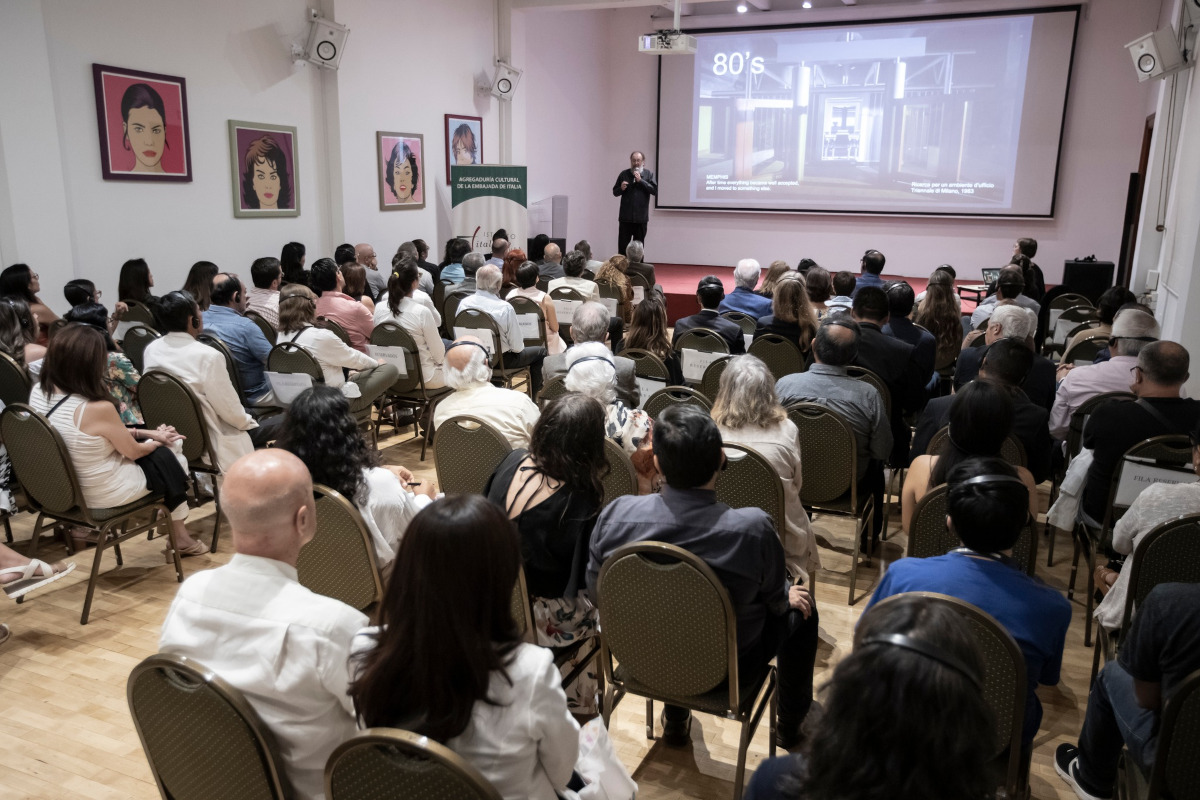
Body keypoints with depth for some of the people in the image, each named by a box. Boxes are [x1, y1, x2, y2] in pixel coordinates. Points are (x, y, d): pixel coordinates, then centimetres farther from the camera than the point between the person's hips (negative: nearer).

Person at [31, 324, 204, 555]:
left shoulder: (38, 391, -8)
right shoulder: (98, 408, -31)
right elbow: (133, 451, -13)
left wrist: (150, 434, 5)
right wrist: (157, 439, 7)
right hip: (100, 493, -7)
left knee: (150, 445, 21)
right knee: (168, 457, 14)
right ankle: (179, 539, 29)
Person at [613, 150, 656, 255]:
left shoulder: (649, 174, 3)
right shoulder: (624, 174, 6)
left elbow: (655, 191, -9)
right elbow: (615, 192, 11)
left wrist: (641, 180, -14)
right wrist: (621, 188, -11)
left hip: (641, 219, 0)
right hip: (625, 218, 0)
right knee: (622, 246, 0)